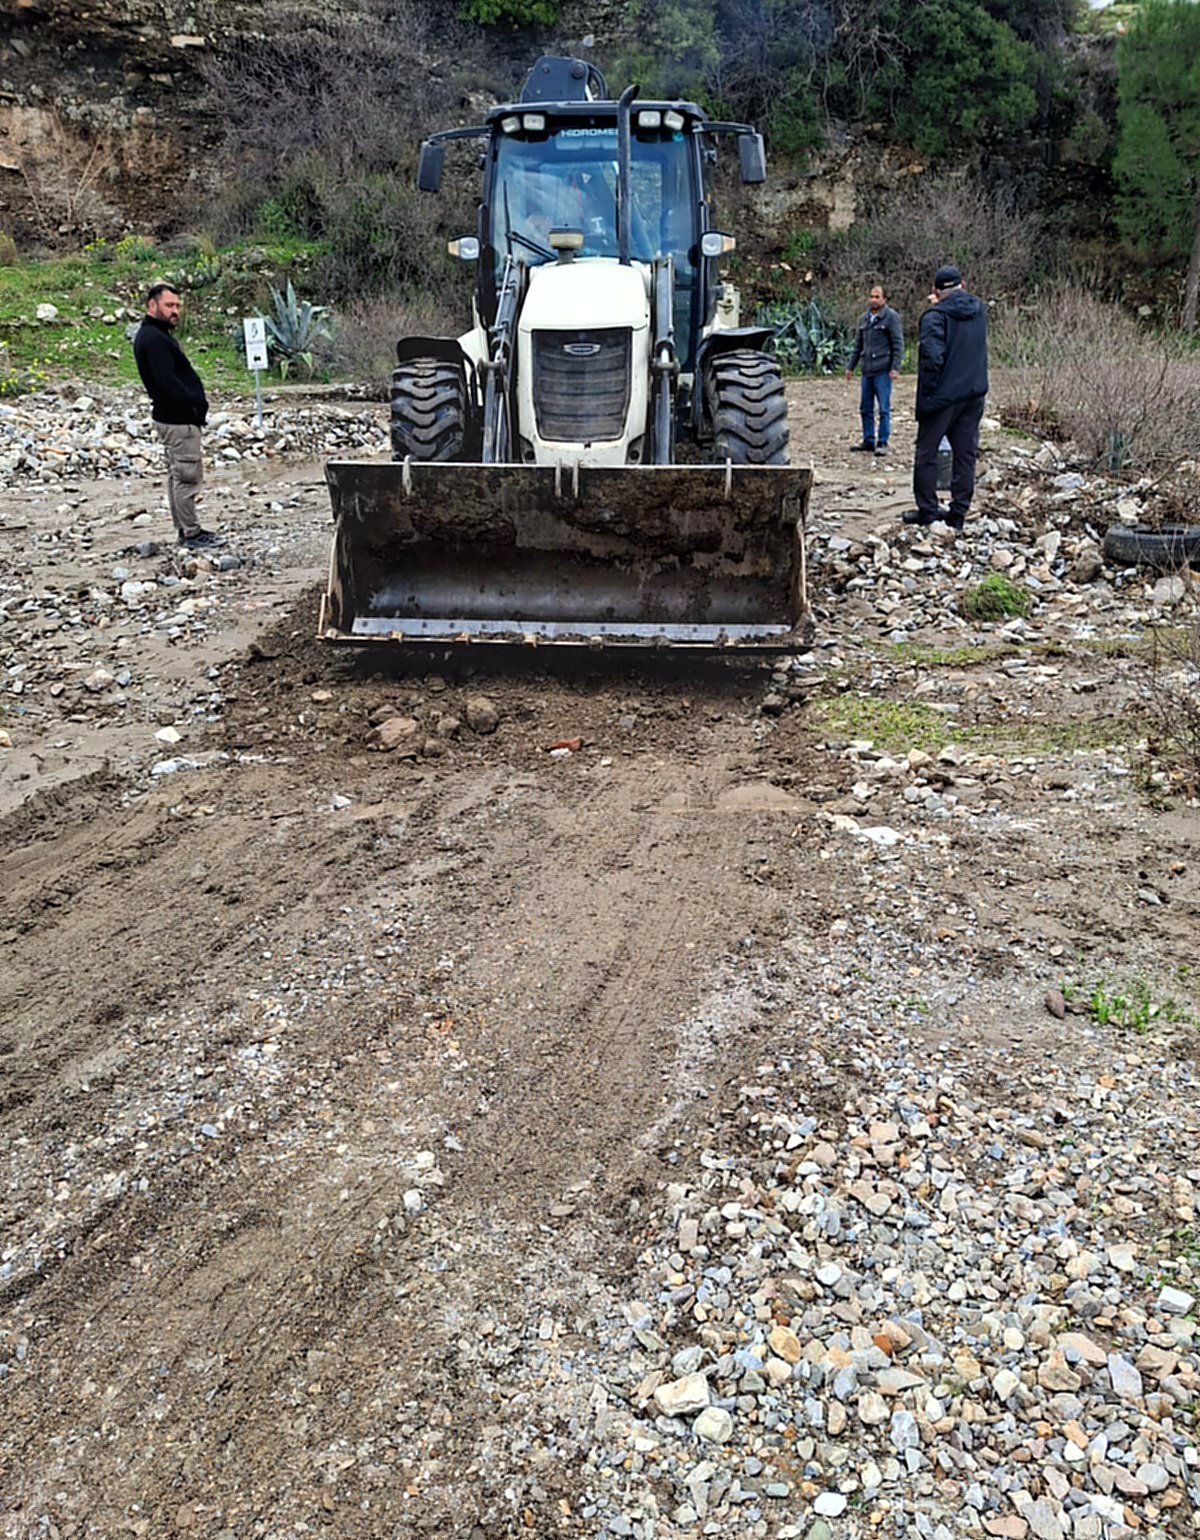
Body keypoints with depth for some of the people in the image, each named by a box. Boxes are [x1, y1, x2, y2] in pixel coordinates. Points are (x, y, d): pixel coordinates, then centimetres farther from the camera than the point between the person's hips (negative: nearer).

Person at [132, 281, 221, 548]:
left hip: (172, 417, 11)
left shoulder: (155, 335, 16)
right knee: (188, 475, -5)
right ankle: (191, 532, 0)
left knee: (177, 475, 16)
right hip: (178, 419, -11)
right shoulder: (153, 339, -17)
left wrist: (197, 400, 6)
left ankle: (184, 528, 24)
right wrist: (196, 402, -18)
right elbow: (167, 381, -25)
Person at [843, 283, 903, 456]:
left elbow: (898, 344, -7)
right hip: (867, 370, 6)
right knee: (865, 408, 10)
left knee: (884, 408, -4)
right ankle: (868, 441, 19)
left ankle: (882, 443, 1)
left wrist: (895, 367, -14)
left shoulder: (891, 317, -4)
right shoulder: (864, 318, 15)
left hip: (882, 371, -6)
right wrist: (850, 366, 18)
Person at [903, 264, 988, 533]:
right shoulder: (979, 310, 8)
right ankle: (958, 515, 9)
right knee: (965, 454, 7)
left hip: (943, 395, -6)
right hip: (974, 394, 6)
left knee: (926, 453, 7)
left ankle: (927, 511, 10)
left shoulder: (936, 316, -13)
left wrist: (927, 393, -11)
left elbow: (932, 357, -23)